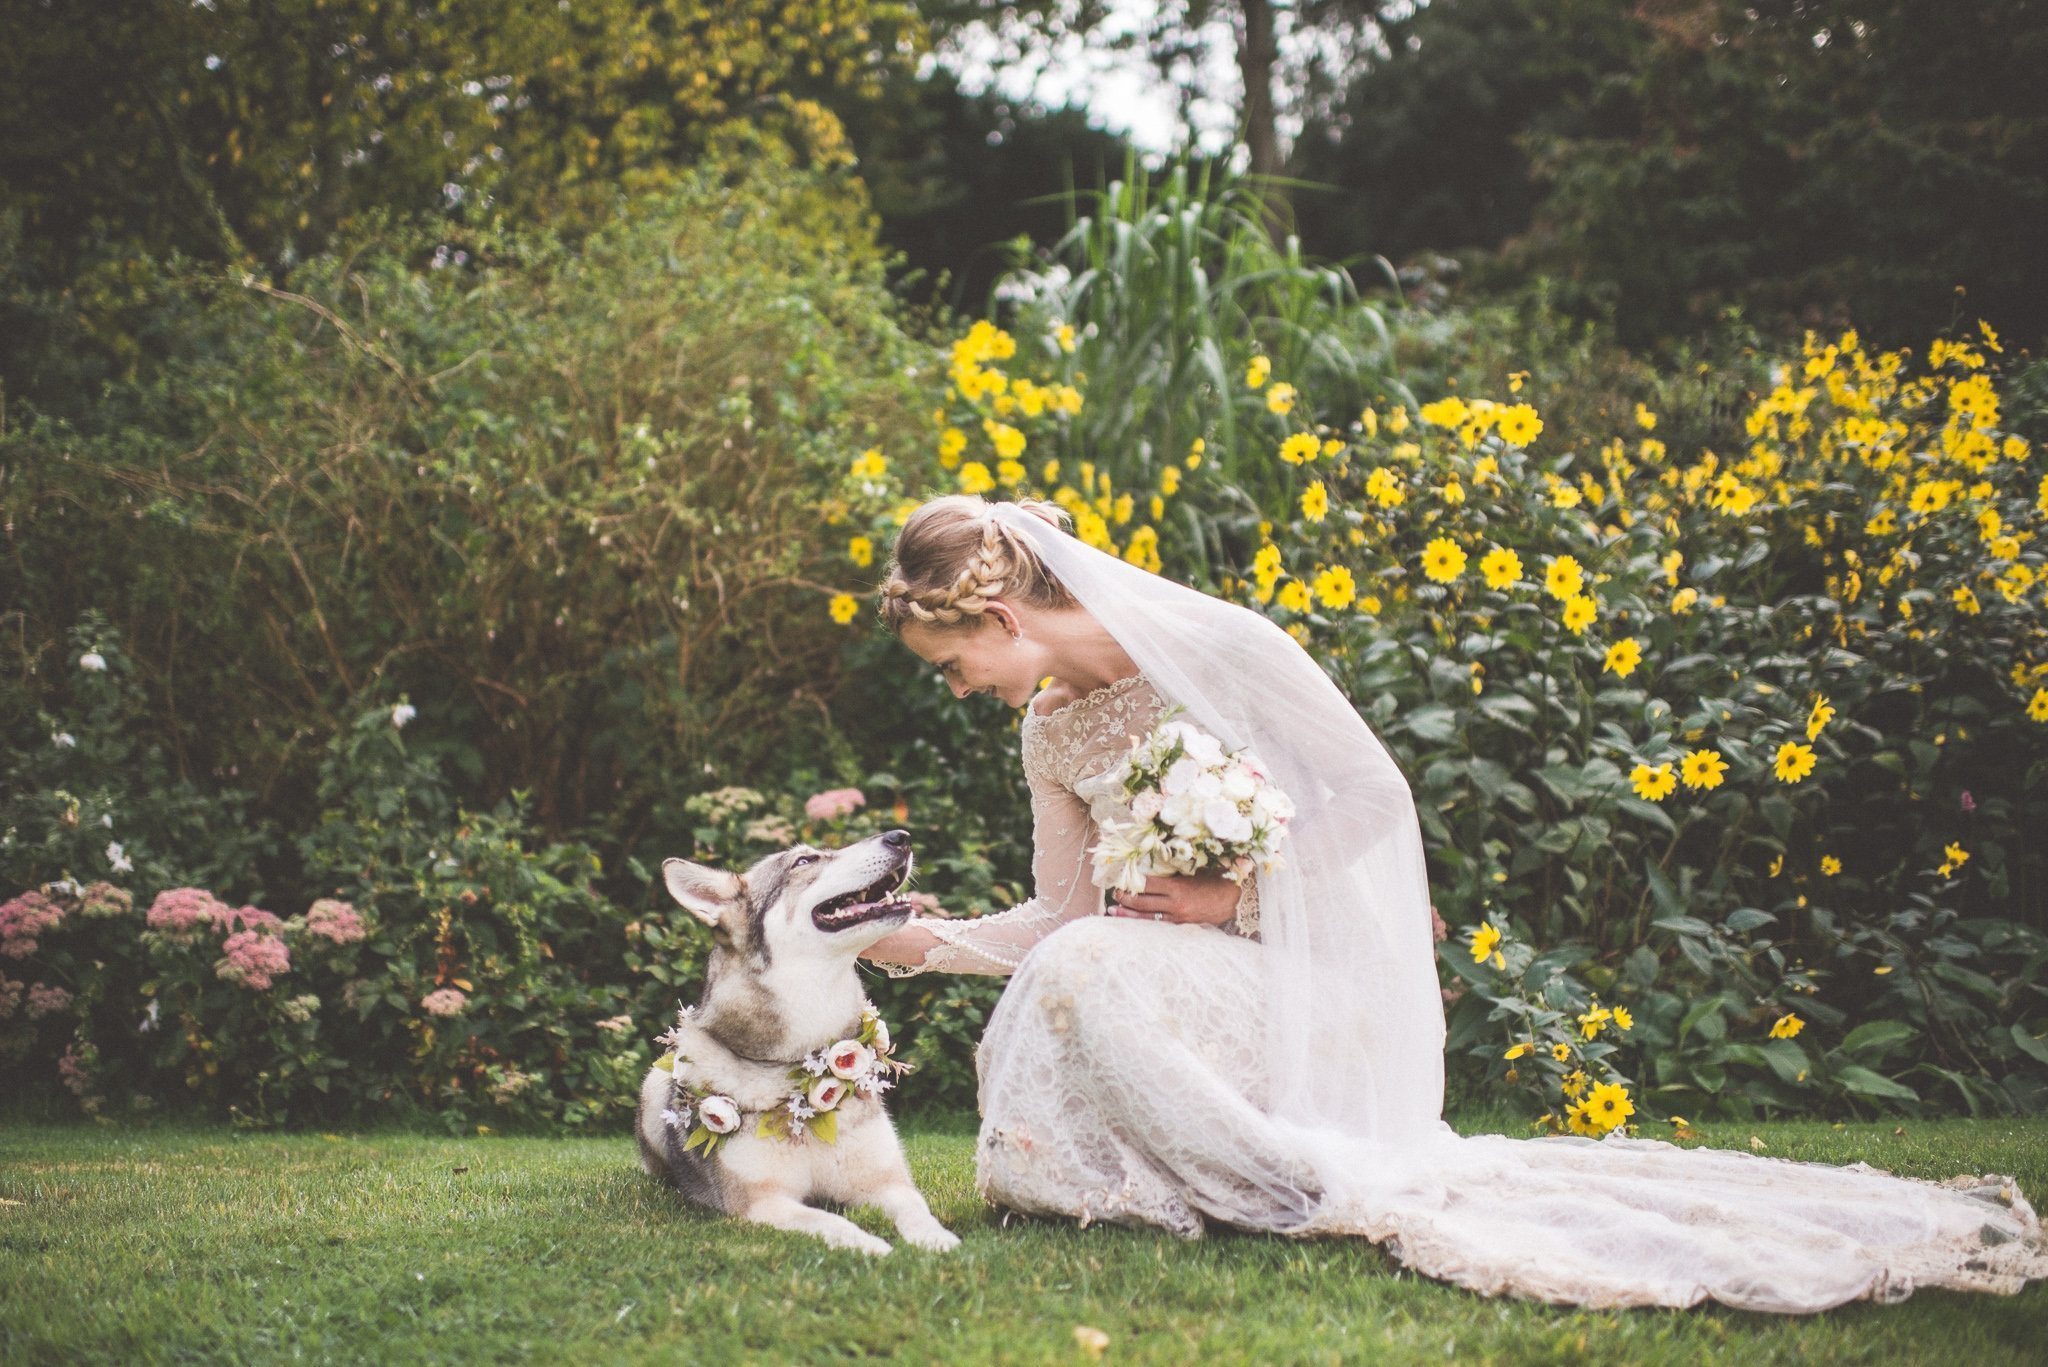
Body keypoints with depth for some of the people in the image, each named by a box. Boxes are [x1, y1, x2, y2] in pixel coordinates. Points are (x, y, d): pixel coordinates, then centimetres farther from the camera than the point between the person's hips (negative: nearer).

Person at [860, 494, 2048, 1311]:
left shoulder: (1217, 647, -16)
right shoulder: (1049, 730, 6)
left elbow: (1377, 799, -14)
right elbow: (1066, 914, 9)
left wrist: (1238, 898, -16)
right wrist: (924, 943, -1)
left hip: (1319, 969, -9)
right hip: (1198, 980, 9)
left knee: (1085, 977, -29)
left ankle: (1339, 1191, -18)